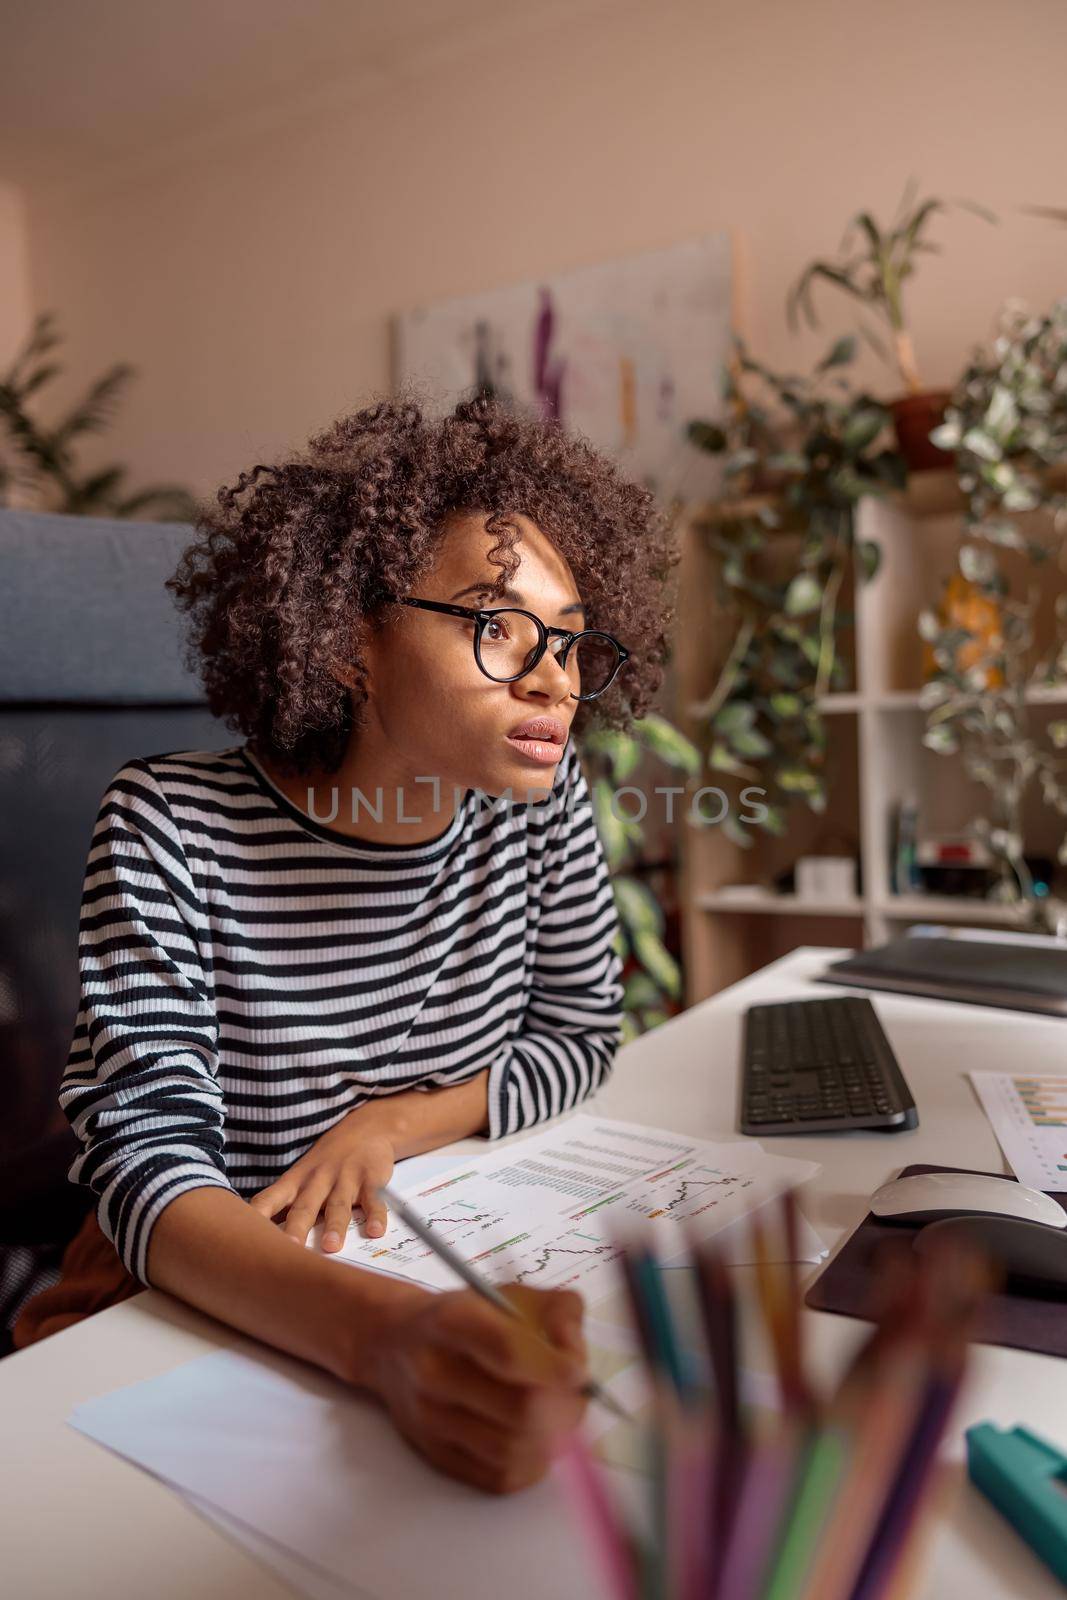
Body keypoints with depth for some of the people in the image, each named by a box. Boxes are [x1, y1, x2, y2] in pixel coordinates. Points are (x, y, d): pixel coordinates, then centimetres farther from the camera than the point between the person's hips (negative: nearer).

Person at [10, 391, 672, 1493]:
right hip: (211, 1308, -1)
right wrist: (383, 1332, -43)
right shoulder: (173, 827, -18)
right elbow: (147, 1157, -24)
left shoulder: (540, 796, -7)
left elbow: (582, 1031, 4)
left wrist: (392, 1122, -13)